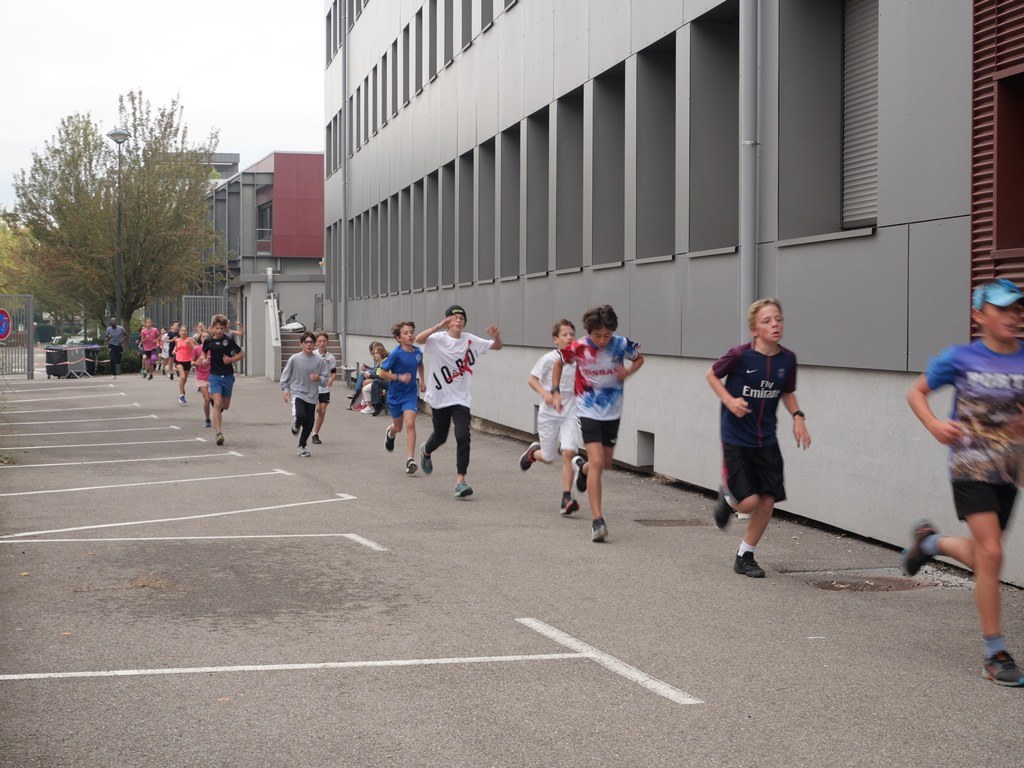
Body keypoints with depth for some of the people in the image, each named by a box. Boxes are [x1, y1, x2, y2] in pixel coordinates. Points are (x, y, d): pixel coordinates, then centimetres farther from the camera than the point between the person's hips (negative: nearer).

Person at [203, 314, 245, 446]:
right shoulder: (208, 341, -2)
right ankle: (219, 433, -18)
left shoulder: (229, 341, -6)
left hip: (228, 376, 1)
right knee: (217, 404, -16)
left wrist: (231, 360, -13)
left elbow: (241, 354, 3)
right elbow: (203, 353, 18)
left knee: (225, 406, 14)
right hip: (215, 375, -1)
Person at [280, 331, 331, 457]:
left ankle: (302, 447, 27)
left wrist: (318, 378, -16)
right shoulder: (294, 359, -3)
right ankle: (296, 425, 13)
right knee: (301, 415, -26)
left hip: (311, 396, 2)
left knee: (309, 424, 5)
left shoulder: (319, 360, 0)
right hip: (297, 393, -2)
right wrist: (285, 389, -3)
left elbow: (325, 376, 5)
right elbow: (285, 375, 6)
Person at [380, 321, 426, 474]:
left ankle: (410, 460, -16)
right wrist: (399, 377, -27)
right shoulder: (396, 354, -19)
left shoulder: (418, 352, -5)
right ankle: (390, 433, 55)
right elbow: (383, 373, -16)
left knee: (410, 424, -16)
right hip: (395, 394, -1)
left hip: (410, 394, 1)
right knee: (398, 427, 17)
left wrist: (422, 381, 13)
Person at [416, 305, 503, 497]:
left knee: (463, 436, -15)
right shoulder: (438, 339, -10)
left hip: (461, 399, 1)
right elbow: (419, 339, -29)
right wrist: (438, 327, -43)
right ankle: (426, 451, 53)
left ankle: (460, 481, -12)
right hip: (440, 398, -1)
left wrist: (496, 336, -22)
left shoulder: (470, 340, -1)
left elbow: (497, 346, 2)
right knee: (440, 436, 16)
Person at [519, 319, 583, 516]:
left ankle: (566, 498, -12)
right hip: (549, 414, -2)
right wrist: (545, 393, -20)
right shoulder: (549, 359, -10)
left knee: (569, 452, -17)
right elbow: (532, 379, -4)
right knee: (548, 458, 7)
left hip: (570, 413, 2)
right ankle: (533, 452, 45)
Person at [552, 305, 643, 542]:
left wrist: (628, 372, -13)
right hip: (589, 412, -3)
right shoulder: (578, 348, -16)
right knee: (597, 462, -17)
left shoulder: (621, 345, -12)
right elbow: (558, 362, 4)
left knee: (606, 463, 15)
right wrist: (555, 392, -4)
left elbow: (639, 358, 8)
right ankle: (597, 520, -15)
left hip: (612, 413, 3)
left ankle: (581, 467, 53)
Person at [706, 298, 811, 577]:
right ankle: (727, 501, 26)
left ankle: (744, 557, 21)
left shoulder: (787, 359, -2)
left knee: (767, 502, 2)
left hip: (766, 441, 5)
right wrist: (729, 400, -14)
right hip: (736, 439, -5)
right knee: (749, 501, -12)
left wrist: (798, 417, -1)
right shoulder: (740, 355, -16)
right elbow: (712, 374, 1)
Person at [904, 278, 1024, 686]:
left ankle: (929, 540, 46)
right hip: (970, 468, -4)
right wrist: (934, 424, -14)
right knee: (991, 553, -14)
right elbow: (916, 393, 4)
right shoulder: (959, 358, -8)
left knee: (983, 558, 14)